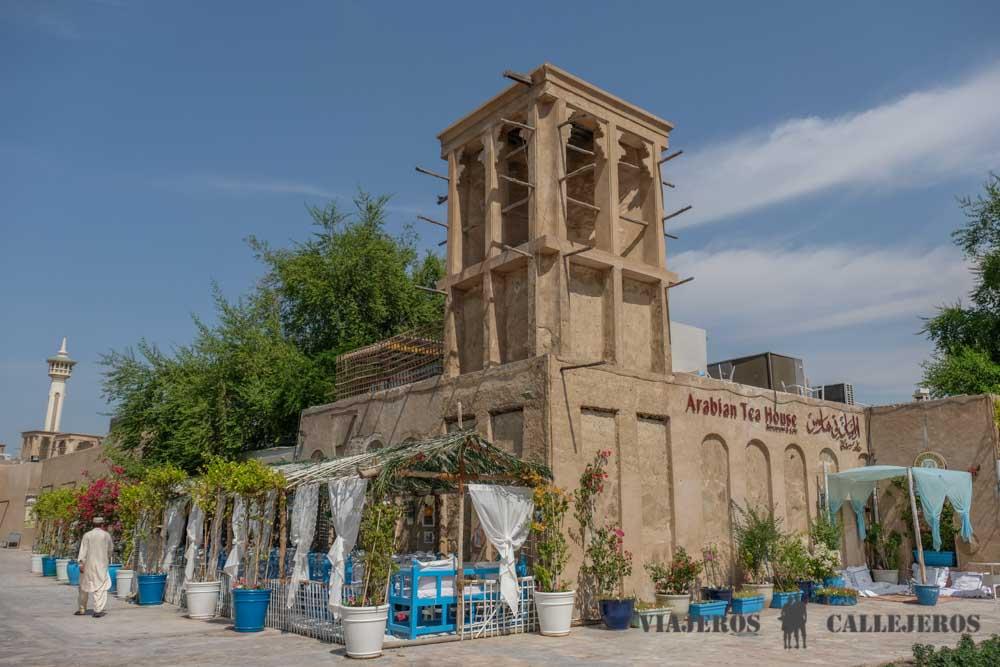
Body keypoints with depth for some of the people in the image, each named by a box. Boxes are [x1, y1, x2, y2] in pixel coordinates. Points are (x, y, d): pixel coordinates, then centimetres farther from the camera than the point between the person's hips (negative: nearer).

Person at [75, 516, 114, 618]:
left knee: (84, 586, 15)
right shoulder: (106, 535, 2)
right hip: (101, 564, -1)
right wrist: (108, 557, 32)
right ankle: (98, 610, -6)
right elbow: (110, 548, 14)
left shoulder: (87, 535, 0)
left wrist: (81, 563, -8)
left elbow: (83, 550, -7)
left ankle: (82, 609, 24)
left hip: (88, 564, 1)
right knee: (101, 587, 0)